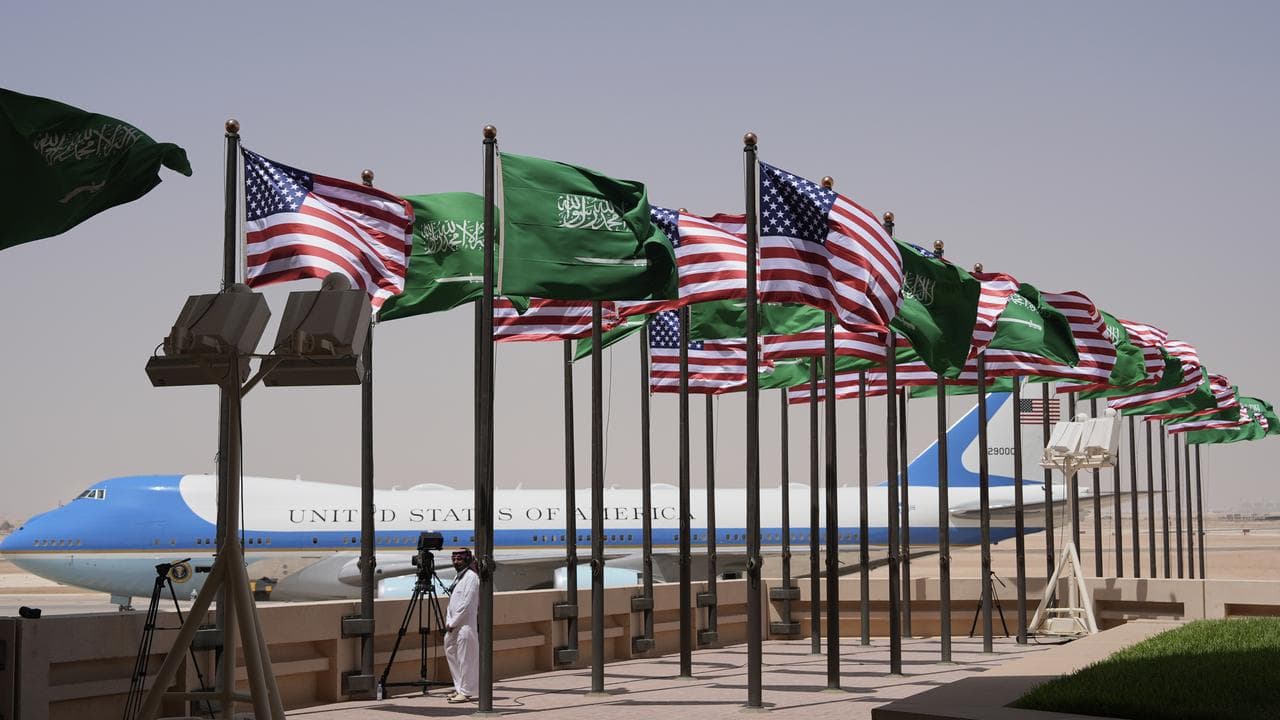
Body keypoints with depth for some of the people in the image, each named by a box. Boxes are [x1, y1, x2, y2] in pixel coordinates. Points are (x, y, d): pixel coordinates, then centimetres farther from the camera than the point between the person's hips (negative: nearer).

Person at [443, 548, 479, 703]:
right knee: (450, 652, 12)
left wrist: (453, 623, -14)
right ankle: (459, 689, 21)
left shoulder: (471, 577, -10)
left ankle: (466, 692, -1)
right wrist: (448, 621, 7)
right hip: (453, 626, 9)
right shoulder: (458, 577, 18)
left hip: (465, 625, -9)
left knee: (465, 659, -5)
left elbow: (466, 604, -16)